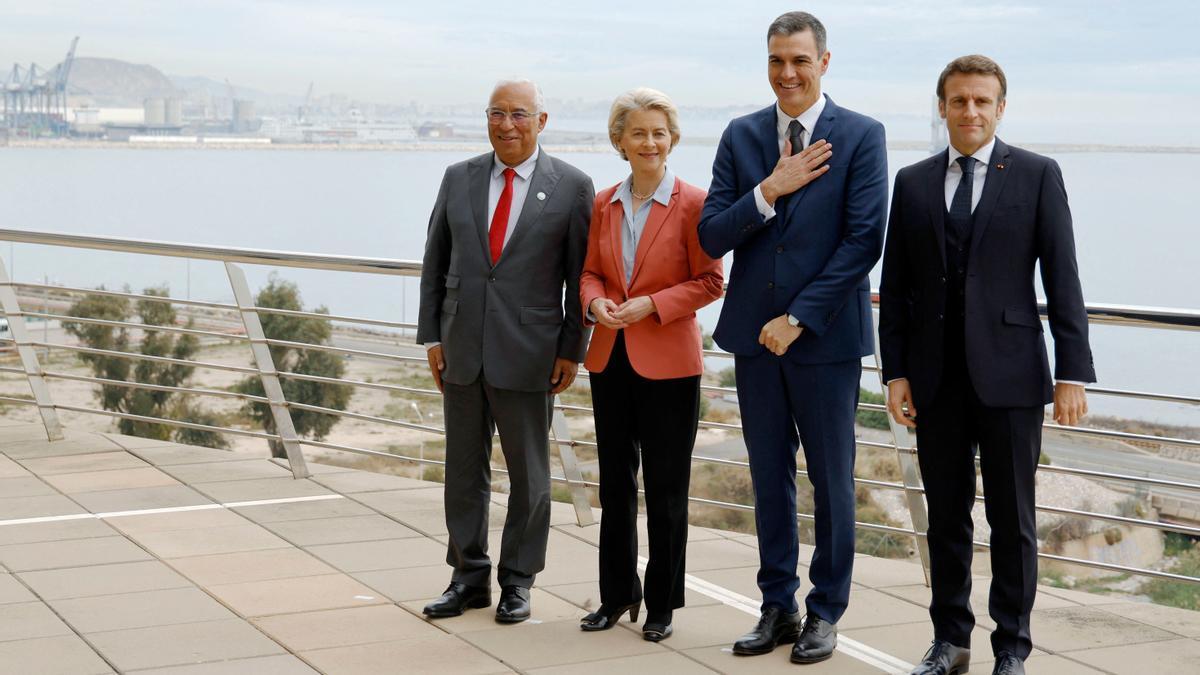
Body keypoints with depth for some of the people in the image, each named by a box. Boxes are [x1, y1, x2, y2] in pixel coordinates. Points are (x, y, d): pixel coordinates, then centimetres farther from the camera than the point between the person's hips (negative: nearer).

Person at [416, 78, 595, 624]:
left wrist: (571, 350, -6)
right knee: (463, 470, 10)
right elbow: (435, 263, 10)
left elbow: (581, 275, -3)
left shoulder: (571, 186, -3)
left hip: (528, 353, -3)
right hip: (462, 349, 3)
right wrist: (432, 336, 5)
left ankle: (517, 581, 19)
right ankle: (468, 578, 21)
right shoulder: (459, 179, 6)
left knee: (529, 473, 7)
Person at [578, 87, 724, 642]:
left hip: (667, 361, -5)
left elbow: (709, 281, -7)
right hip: (610, 358, 5)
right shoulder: (603, 204, 7)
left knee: (665, 489, 4)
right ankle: (618, 595, 26)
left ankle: (662, 604, 15)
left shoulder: (692, 203, -8)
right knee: (614, 483, 13)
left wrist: (652, 304, -18)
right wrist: (595, 301, -7)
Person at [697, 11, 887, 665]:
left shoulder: (861, 136, -5)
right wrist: (769, 190, -15)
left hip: (825, 337, -3)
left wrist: (798, 319, -14)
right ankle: (777, 608, 21)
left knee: (831, 481, 6)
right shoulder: (741, 136, 6)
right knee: (769, 479, 11)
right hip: (755, 334, 4)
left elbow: (863, 242, -11)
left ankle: (824, 612, 18)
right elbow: (711, 238, 0)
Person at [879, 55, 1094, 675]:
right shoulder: (913, 182, 9)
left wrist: (1072, 372, -8)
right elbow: (895, 286, 9)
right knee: (945, 516, 11)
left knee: (1012, 519, 4)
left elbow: (1062, 279, -3)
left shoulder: (1037, 175, 1)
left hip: (1008, 373, -3)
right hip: (936, 378, 3)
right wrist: (896, 372, 2)